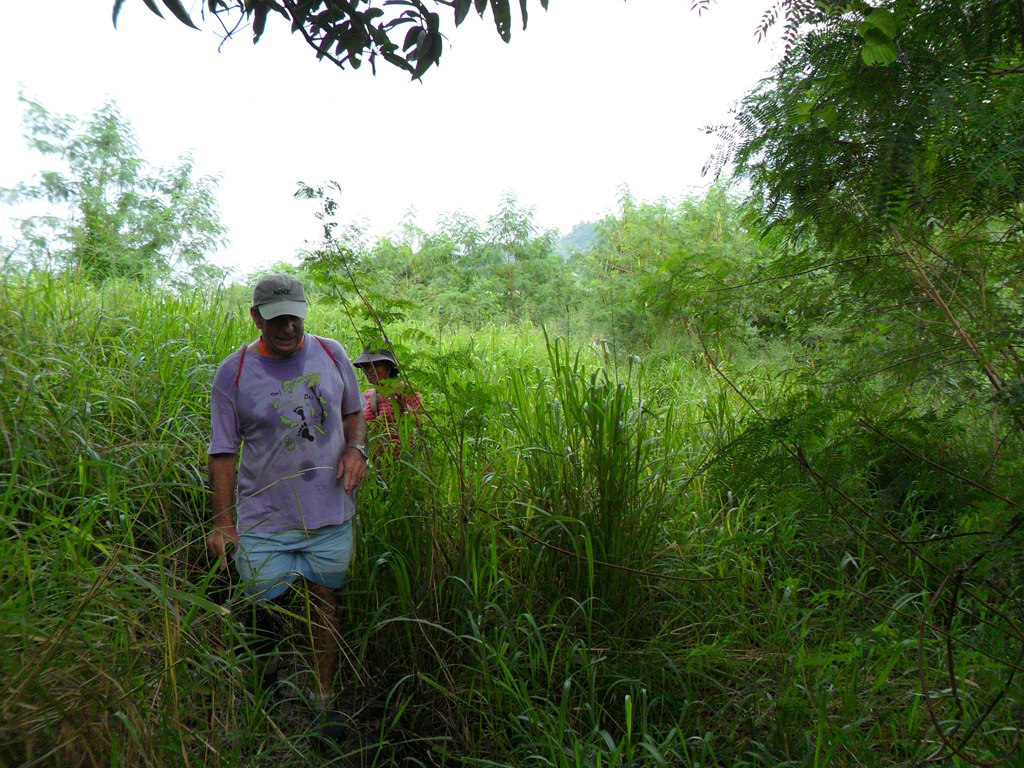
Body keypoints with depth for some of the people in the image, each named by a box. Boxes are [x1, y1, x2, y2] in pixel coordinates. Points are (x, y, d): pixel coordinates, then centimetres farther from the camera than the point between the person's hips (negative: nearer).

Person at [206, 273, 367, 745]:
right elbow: (223, 452, -3)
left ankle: (325, 701, 28)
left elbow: (353, 412, 16)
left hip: (330, 513, 2)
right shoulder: (233, 373, -5)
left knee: (325, 605, 10)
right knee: (264, 609, 7)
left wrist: (355, 449, -5)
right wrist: (222, 522, -9)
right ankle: (263, 675, 40)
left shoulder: (331, 355, 2)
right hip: (263, 518, -1)